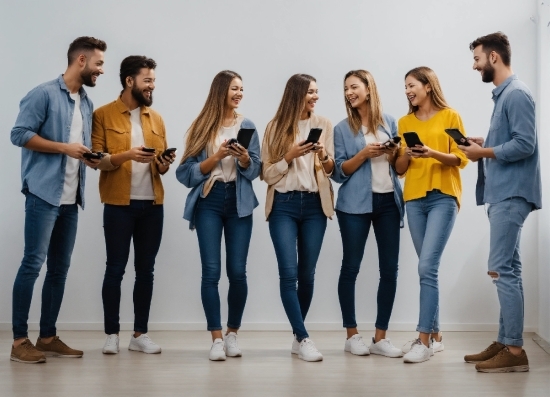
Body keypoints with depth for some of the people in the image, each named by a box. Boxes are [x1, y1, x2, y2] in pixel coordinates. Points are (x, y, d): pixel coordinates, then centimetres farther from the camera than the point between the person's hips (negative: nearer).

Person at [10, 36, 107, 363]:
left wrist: (90, 158, 5)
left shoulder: (87, 104, 17)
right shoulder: (45, 94, -6)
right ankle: (20, 340, 0)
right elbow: (20, 134, -12)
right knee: (33, 264, -6)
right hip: (44, 193, -8)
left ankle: (48, 337, 17)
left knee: (60, 268, 9)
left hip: (71, 198, 8)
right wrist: (65, 148, -15)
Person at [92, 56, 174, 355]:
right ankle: (112, 334, 9)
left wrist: (164, 164, -6)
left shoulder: (156, 119, 14)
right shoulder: (104, 115, -1)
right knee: (115, 268, 0)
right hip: (119, 204, -4)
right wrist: (126, 155, -22)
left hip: (152, 204, 5)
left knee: (146, 269, 7)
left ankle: (140, 334, 14)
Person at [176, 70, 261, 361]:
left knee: (237, 272, -1)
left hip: (239, 202, 1)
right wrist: (216, 157, -14)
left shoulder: (247, 126, 8)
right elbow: (188, 171, -1)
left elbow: (255, 170, 5)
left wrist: (244, 157, -15)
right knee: (211, 271, -6)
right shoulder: (202, 126, 3)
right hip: (209, 202, -1)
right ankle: (216, 339, 1)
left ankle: (232, 334, 15)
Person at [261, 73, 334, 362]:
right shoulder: (276, 127, 2)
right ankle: (303, 339, -6)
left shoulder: (323, 125, 7)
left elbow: (331, 170, 9)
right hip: (283, 205, -2)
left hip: (314, 204, 2)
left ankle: (297, 336, 17)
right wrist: (290, 156, -14)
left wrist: (325, 158, -12)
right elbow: (267, 174, 0)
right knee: (288, 272, -11)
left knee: (307, 273, 4)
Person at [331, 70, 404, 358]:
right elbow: (339, 172, -3)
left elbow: (399, 166, 15)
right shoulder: (343, 128, 3)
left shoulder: (389, 122, 10)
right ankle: (352, 335, 12)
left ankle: (380, 337, 10)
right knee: (351, 267, 1)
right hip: (355, 204, -2)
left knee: (390, 268, 1)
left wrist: (394, 155, -6)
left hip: (389, 201, 3)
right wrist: (364, 154, -15)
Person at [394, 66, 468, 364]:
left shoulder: (450, 116, 2)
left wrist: (433, 153, -18)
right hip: (414, 199, 4)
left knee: (427, 267, -14)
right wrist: (407, 155, -8)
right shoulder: (405, 122, 14)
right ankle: (435, 336, 16)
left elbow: (461, 159, -2)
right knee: (428, 269, 7)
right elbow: (399, 169, 13)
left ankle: (424, 339, -11)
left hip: (443, 197, -4)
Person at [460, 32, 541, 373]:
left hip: (511, 195, -10)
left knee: (502, 269, -10)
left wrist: (483, 152, -12)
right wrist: (483, 143, 8)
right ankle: (505, 342, 17)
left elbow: (525, 144, -20)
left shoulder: (517, 93, -13)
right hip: (502, 193, 10)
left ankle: (515, 351, -6)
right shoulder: (503, 94, 18)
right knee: (507, 270, 11)